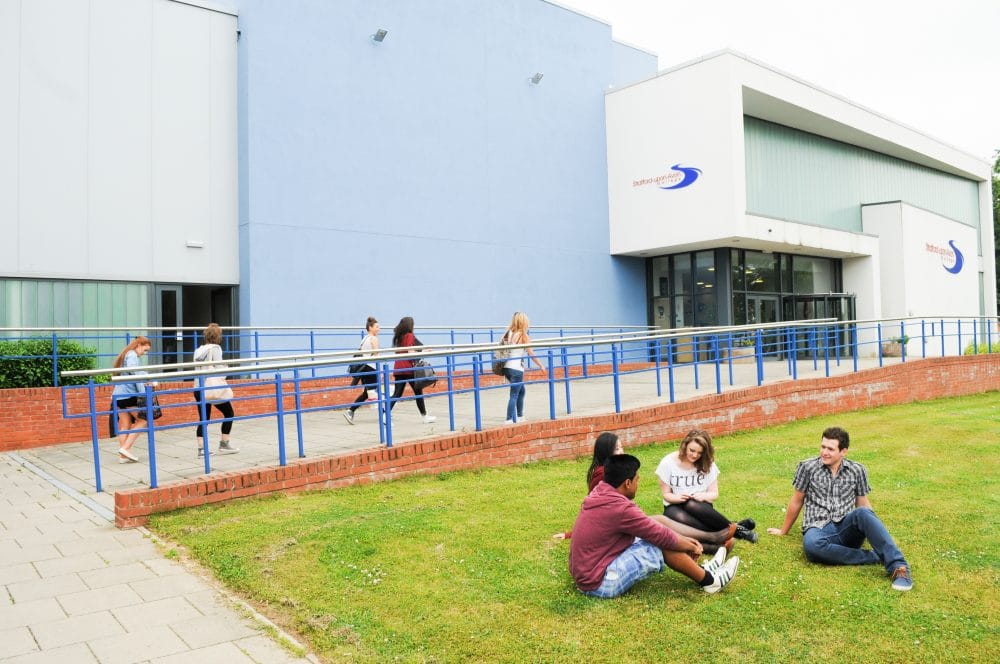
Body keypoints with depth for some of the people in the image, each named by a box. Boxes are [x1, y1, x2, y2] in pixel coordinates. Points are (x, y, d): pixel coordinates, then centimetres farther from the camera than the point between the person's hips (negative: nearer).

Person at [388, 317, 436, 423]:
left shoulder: (398, 337, 15)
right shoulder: (409, 336, -6)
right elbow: (409, 351, -16)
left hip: (398, 368, 6)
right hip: (408, 368, -6)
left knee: (397, 394, 4)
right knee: (418, 392, 8)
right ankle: (425, 416, 17)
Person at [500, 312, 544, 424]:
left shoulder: (509, 333, 8)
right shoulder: (523, 336, -9)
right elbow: (531, 354, -7)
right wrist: (541, 365, 3)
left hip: (507, 367, 7)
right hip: (516, 369, -7)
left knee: (521, 390, 23)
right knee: (514, 395, -3)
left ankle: (520, 417, 30)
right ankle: (509, 420, -6)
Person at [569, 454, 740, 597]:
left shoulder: (600, 495, 4)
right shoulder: (619, 508, -25)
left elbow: (647, 524, 13)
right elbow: (663, 537, -13)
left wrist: (683, 540, 12)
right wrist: (691, 547, 5)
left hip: (586, 574, 9)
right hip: (600, 583, -9)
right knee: (661, 545, -10)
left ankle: (700, 570, 22)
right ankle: (708, 580, 9)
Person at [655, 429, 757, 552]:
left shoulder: (707, 464, -3)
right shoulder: (668, 463, -7)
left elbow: (714, 494, 2)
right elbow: (666, 495, -1)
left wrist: (703, 496, -21)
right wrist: (678, 497, -23)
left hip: (699, 507, 1)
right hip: (675, 507, -1)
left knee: (691, 504, -37)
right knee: (680, 518, -38)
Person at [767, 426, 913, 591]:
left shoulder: (857, 470, 8)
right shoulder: (807, 467, 4)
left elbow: (863, 503, 17)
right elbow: (797, 501, 13)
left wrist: (874, 531, 3)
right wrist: (784, 530, 20)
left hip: (847, 529, 1)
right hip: (819, 530, -1)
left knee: (862, 513, -33)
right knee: (811, 544, -38)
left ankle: (898, 566, -37)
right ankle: (874, 558, -26)